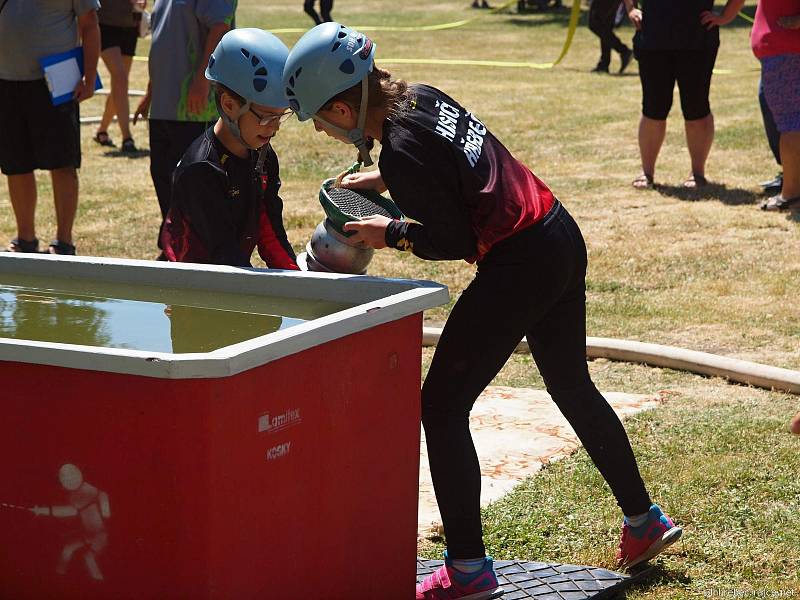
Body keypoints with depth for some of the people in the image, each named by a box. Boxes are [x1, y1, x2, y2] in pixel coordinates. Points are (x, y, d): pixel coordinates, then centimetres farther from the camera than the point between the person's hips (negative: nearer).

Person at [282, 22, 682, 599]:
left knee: (442, 407, -1)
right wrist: (386, 178, 16)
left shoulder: (403, 153, -21)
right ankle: (644, 521, 38)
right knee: (572, 385, 25)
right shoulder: (422, 95, 4)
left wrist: (392, 234, 0)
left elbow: (453, 241, -14)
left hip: (518, 266, -10)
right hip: (562, 236, 10)